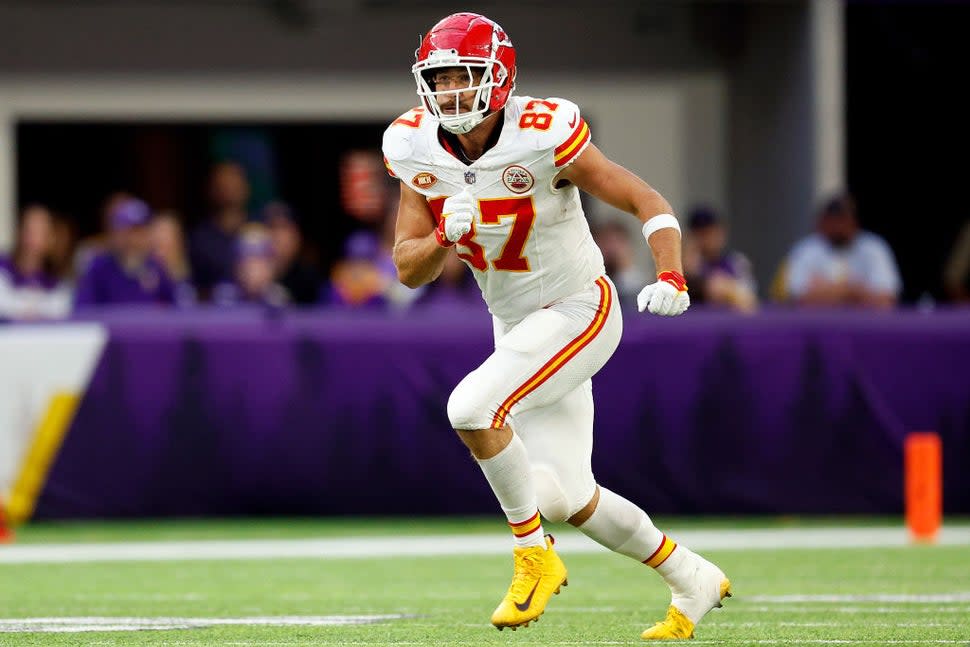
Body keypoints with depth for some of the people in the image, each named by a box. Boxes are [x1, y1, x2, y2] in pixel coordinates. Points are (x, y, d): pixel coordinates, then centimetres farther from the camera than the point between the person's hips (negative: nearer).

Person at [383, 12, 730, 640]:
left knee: (472, 406, -28)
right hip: (515, 325, 7)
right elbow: (408, 270, -1)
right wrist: (446, 236, -22)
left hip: (579, 311, -7)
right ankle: (693, 580, 27)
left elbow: (647, 202, -15)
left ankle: (534, 554, -8)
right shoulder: (418, 151, -6)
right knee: (568, 499, 7)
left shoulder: (542, 136, -22)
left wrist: (671, 277, -30)